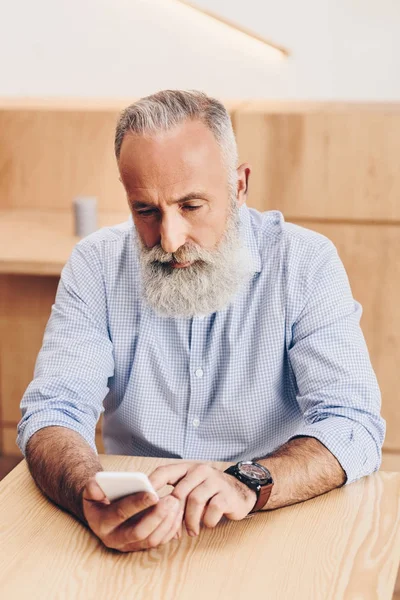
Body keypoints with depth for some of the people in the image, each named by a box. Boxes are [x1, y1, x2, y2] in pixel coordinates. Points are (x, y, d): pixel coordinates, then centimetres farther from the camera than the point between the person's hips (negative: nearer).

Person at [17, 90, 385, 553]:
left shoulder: (305, 263, -6)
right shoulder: (96, 264, -2)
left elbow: (354, 426, -14)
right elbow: (52, 411, -8)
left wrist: (248, 484, -32)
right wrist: (89, 496, -31)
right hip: (133, 548, 1)